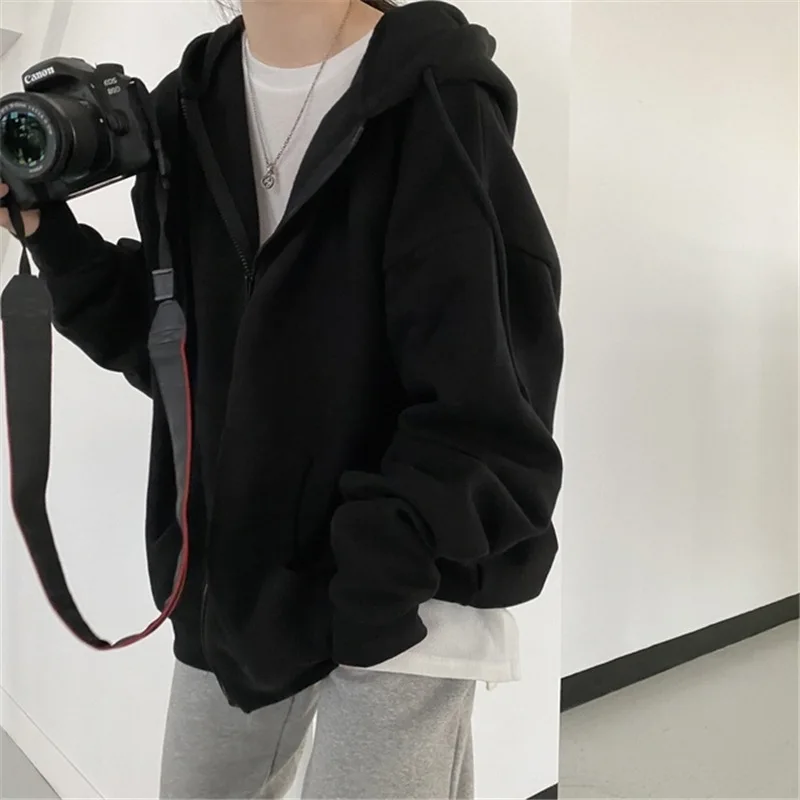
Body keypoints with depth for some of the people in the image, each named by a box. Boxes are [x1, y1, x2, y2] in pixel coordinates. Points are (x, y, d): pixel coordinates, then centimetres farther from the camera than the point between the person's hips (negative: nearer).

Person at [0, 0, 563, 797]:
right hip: (234, 581, 6)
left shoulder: (437, 100, -13)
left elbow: (486, 394, -16)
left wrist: (381, 571, -19)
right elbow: (177, 349, 7)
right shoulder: (187, 108, 6)